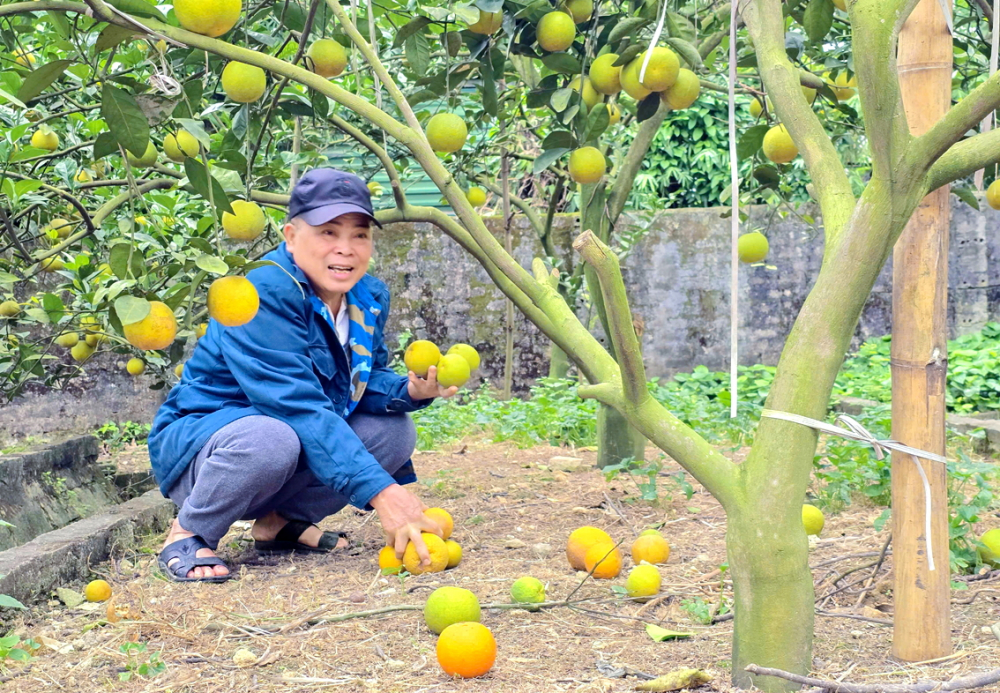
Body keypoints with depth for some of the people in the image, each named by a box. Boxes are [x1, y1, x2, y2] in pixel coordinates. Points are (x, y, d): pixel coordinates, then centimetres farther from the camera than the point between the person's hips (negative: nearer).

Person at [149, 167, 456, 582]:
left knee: (394, 430, -8)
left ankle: (281, 521, 7)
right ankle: (187, 536, -11)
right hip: (197, 443, -8)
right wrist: (381, 493, -42)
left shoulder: (370, 298, 0)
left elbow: (365, 385, 5)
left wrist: (409, 392, -21)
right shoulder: (263, 295, -26)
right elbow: (300, 406, -35)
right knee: (270, 438, -39)